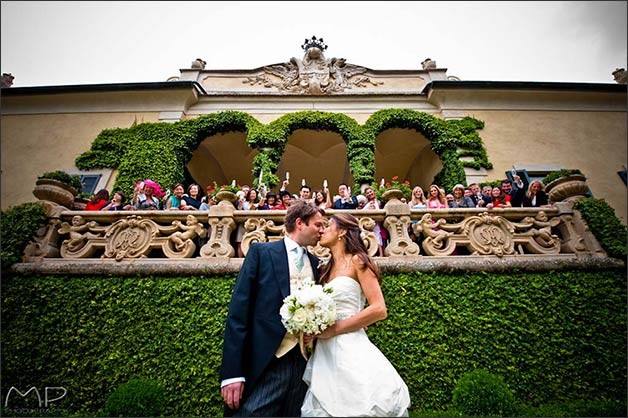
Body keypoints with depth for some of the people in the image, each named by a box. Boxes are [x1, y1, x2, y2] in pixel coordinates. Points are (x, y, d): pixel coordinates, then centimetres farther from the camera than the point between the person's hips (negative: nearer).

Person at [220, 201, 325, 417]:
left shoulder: (316, 263, 11)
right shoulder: (261, 251, -3)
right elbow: (238, 311, -8)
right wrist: (232, 372, -12)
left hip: (304, 364, 5)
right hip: (266, 365, -4)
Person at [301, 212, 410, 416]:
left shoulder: (357, 260, -6)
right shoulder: (328, 268, 15)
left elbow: (379, 309, -14)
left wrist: (334, 330, -14)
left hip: (350, 350, -7)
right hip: (326, 353, 7)